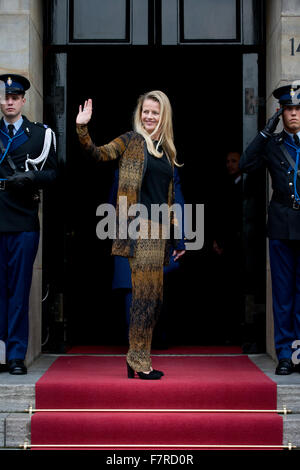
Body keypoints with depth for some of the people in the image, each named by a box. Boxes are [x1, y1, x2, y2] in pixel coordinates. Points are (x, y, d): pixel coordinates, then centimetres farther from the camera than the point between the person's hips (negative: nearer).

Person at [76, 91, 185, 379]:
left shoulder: (166, 150, 19)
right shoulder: (131, 141, 3)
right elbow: (100, 154, -11)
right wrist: (82, 129, -27)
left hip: (159, 230, 7)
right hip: (140, 227, -7)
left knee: (154, 296, 7)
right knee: (145, 293, -9)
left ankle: (137, 358, 16)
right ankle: (139, 360, -1)